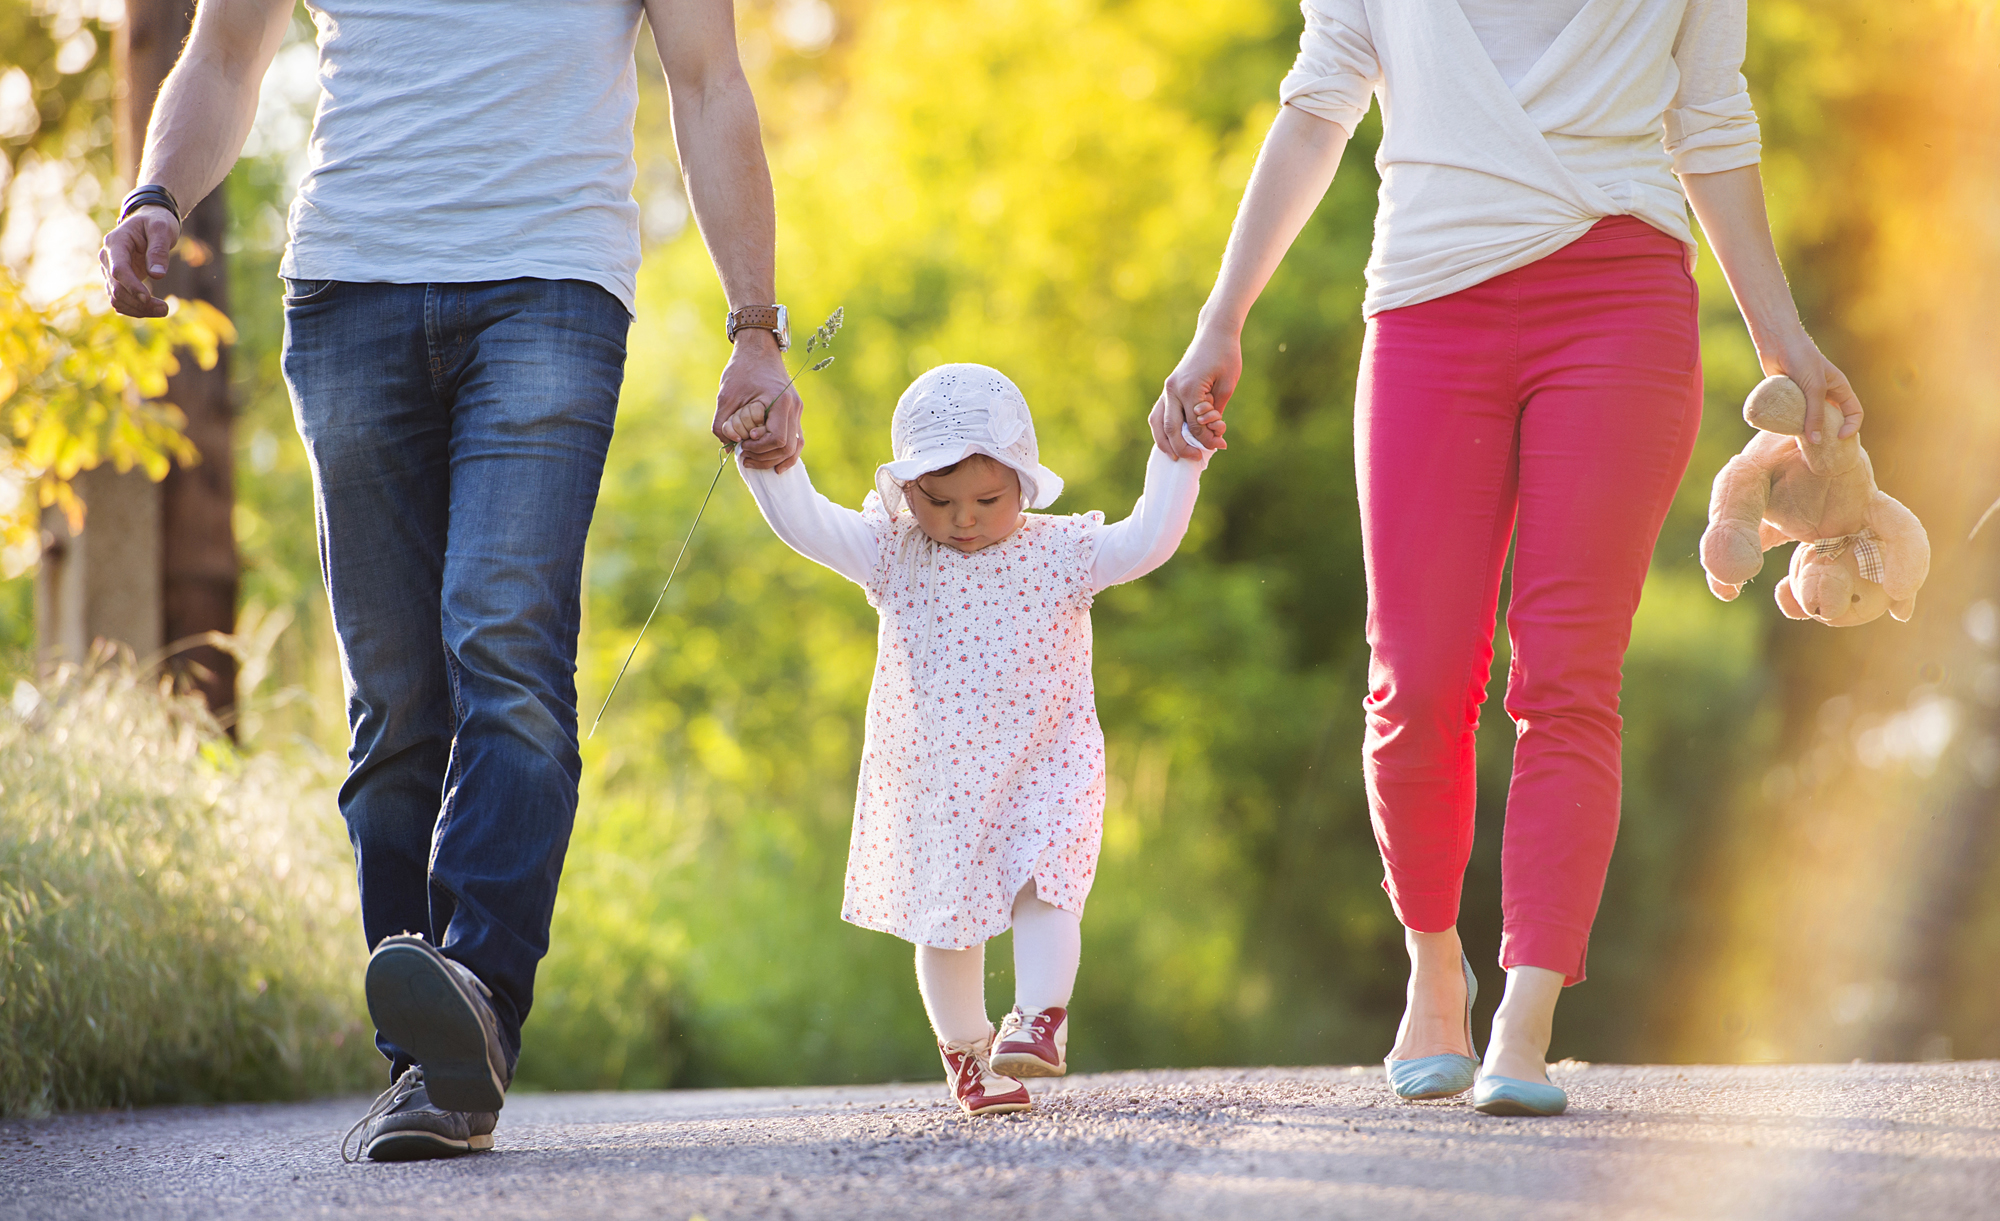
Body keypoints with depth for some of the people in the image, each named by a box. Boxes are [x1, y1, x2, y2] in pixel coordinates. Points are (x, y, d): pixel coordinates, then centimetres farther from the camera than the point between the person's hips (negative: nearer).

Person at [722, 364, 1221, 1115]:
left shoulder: (1059, 553, -5)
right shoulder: (894, 554, -2)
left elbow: (1146, 542, -13)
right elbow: (805, 524, -8)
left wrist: (1178, 464, -23)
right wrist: (770, 463, -22)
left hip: (1040, 768, -2)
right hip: (929, 779, 2)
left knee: (1042, 887, -19)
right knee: (946, 916, 7)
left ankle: (1040, 1020, -11)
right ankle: (965, 1051, 20)